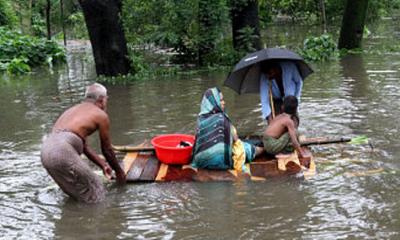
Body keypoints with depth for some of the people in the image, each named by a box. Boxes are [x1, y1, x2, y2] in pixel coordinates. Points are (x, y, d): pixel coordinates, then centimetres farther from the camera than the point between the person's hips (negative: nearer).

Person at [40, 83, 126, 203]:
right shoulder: (101, 115, 9)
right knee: (94, 192, 2)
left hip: (46, 150, 8)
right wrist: (119, 171, 31)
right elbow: (107, 150, 16)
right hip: (63, 151, -8)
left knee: (75, 193, 23)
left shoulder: (74, 109, 31)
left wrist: (102, 164, 36)